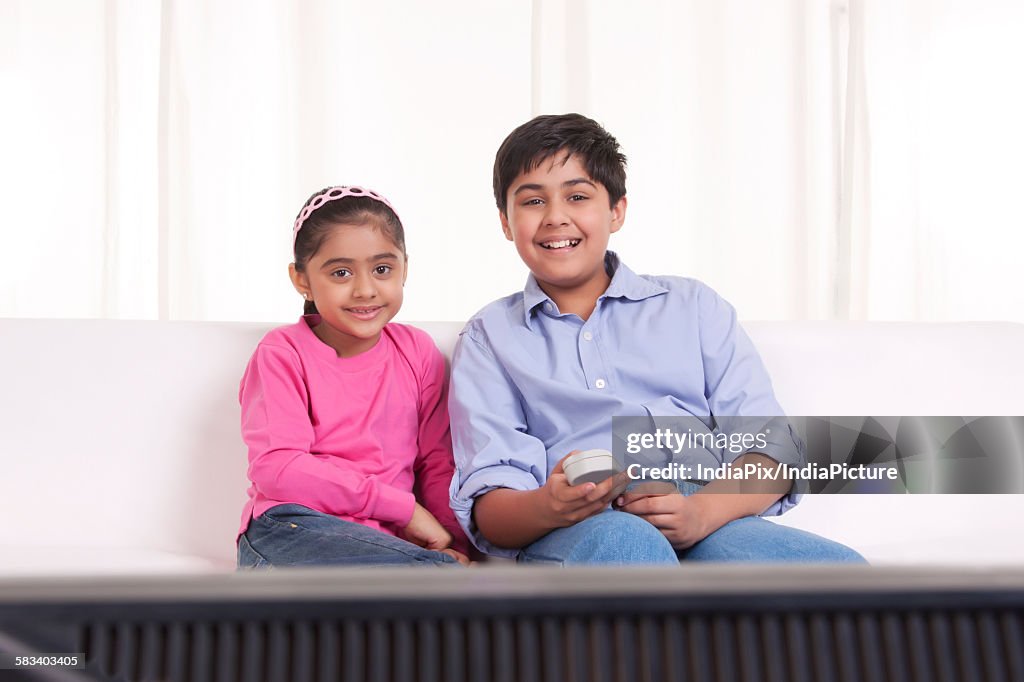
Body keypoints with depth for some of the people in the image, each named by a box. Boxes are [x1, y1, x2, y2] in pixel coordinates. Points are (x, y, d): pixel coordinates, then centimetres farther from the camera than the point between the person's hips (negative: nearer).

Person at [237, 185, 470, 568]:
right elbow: (275, 468, -11)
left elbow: (437, 464, 12)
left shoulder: (417, 351, 14)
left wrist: (455, 544, -8)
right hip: (289, 531, -5)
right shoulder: (283, 352, 2)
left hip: (386, 538, 5)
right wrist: (403, 506, -13)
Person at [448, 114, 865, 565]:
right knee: (621, 539, -39)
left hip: (711, 523, 2)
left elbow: (771, 444, 9)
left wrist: (700, 512, -13)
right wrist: (549, 506, -19)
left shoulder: (693, 306, 22)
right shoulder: (489, 337, 19)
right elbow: (487, 506, 6)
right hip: (572, 532, -2)